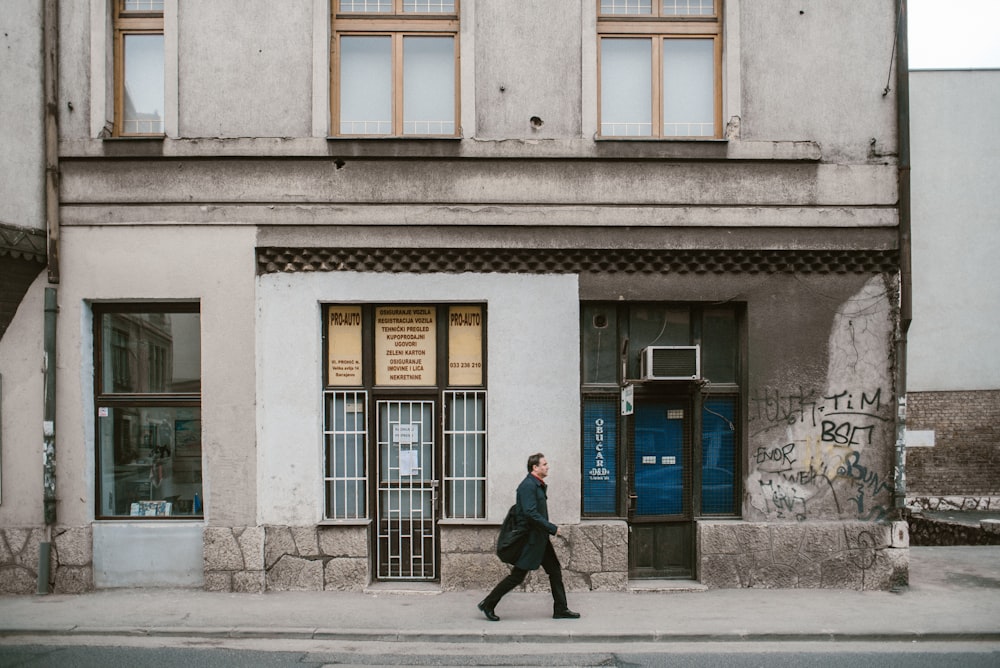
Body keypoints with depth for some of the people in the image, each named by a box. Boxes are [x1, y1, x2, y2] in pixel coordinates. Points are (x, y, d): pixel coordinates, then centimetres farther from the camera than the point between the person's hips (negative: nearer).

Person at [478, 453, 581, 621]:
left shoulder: (539, 485, 12)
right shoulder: (528, 485, -19)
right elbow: (530, 513, -27)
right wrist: (553, 528, -22)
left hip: (540, 539, 10)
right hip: (530, 539, -10)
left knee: (555, 571, 10)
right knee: (517, 576, -1)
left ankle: (561, 609, 17)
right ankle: (488, 604, 11)